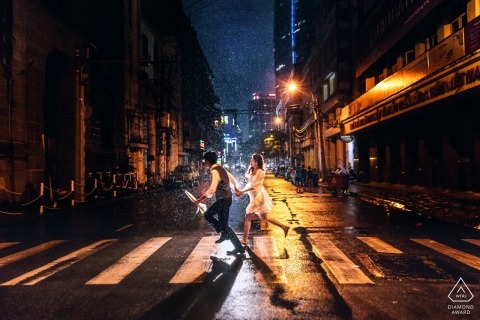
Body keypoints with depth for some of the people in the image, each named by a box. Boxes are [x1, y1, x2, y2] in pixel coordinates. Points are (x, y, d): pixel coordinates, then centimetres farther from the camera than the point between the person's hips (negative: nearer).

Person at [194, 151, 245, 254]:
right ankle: (224, 233, 19)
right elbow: (233, 179, 21)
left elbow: (211, 190, -31)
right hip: (223, 199, 10)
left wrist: (199, 200, -26)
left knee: (224, 225, 1)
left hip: (224, 200, -10)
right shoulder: (220, 168, 7)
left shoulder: (215, 171, -21)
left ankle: (239, 247, 8)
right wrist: (235, 188, 41)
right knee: (208, 214, 17)